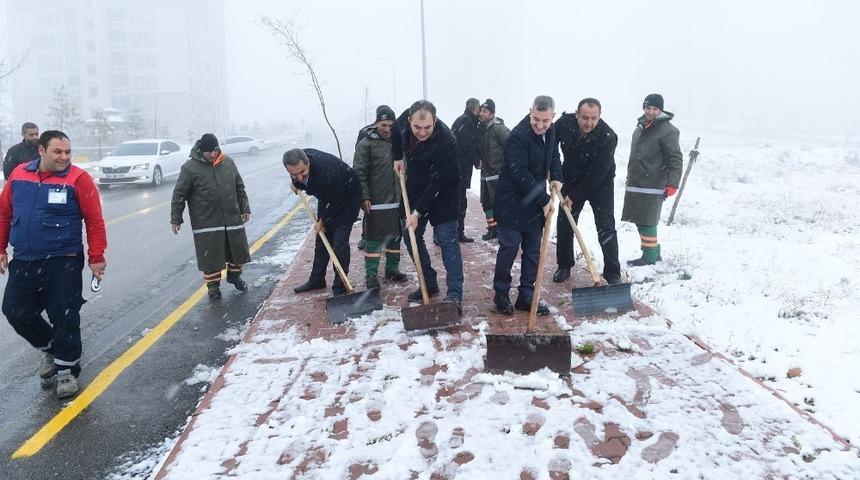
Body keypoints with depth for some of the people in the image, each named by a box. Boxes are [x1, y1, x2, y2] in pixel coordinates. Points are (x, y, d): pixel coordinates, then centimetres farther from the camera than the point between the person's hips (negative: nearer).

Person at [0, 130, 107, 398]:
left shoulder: (78, 179, -10)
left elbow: (94, 220, -9)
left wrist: (96, 258, -10)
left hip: (63, 263, -5)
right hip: (23, 262, 5)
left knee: (64, 317, -1)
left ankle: (67, 370, 16)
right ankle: (52, 350, 33)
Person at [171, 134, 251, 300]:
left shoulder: (229, 163, 5)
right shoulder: (190, 167, -8)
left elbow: (240, 188, 14)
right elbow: (179, 194, -4)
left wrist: (245, 208, 10)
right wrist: (176, 219, -5)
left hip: (232, 218, 4)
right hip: (206, 222, -4)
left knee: (238, 250, 13)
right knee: (210, 255, 1)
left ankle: (234, 275, 37)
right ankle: (213, 284, 18)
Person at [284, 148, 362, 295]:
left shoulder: (326, 172, -41)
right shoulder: (299, 158, -21)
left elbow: (335, 201, -26)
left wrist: (323, 221, -13)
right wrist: (296, 184, 21)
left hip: (347, 196, -8)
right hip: (327, 197, 8)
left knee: (339, 241, -13)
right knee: (321, 239, 13)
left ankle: (340, 286, -3)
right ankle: (316, 280, 26)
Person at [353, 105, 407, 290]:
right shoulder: (366, 143, -7)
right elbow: (359, 172, -10)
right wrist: (364, 198, -15)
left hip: (397, 201, 6)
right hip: (375, 202, -5)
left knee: (395, 236, 13)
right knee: (374, 238, -1)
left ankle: (392, 268, 26)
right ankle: (371, 274, 5)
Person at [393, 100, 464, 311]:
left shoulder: (446, 141, -32)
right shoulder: (404, 122, -14)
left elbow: (437, 182, -29)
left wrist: (418, 212, -27)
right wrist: (397, 157, 7)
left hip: (442, 193, -7)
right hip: (416, 188, 7)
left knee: (447, 239, -11)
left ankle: (455, 294, -12)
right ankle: (429, 283, 19)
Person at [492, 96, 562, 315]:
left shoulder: (550, 131, 4)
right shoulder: (518, 136, -22)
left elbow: (554, 155, 23)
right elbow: (520, 174, -24)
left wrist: (556, 178, 3)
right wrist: (544, 200, -19)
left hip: (535, 202, 7)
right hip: (512, 203, -7)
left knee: (533, 250, 8)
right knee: (509, 248, -3)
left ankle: (526, 296, 17)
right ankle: (501, 294, 13)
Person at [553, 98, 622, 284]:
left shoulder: (608, 137, -30)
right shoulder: (564, 122, -20)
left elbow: (597, 174, -26)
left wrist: (574, 196, -23)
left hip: (600, 184, -4)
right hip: (572, 181, 4)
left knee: (606, 227, -7)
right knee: (564, 224, 8)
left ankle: (613, 273, 3)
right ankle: (564, 266, 24)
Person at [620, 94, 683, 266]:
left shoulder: (667, 130, -10)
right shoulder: (640, 128, 16)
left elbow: (676, 159, -14)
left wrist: (672, 184, -20)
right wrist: (630, 179, 27)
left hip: (652, 186, -8)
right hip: (635, 185, 8)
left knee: (646, 222, -6)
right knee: (641, 221, 13)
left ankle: (649, 256, 4)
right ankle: (654, 253, 24)